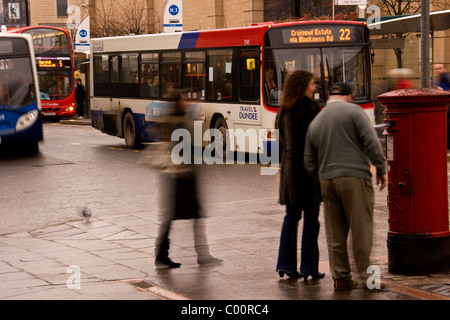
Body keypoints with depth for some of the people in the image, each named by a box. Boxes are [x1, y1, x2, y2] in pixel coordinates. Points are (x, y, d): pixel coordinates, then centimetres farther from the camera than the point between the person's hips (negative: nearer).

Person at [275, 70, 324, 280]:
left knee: (291, 217, 12)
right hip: (309, 168, -7)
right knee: (311, 218, 0)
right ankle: (309, 267, 2)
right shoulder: (309, 108, -11)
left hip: (288, 166, 7)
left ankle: (286, 265, 11)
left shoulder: (283, 111, 11)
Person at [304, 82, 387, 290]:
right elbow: (371, 142, -9)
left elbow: (309, 163, 16)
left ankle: (341, 278, 12)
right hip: (355, 177, -5)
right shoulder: (353, 111, 0)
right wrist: (381, 170, -1)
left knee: (335, 233, 9)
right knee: (361, 230, 0)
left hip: (327, 181, 5)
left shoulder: (315, 123, 17)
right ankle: (366, 276, 2)